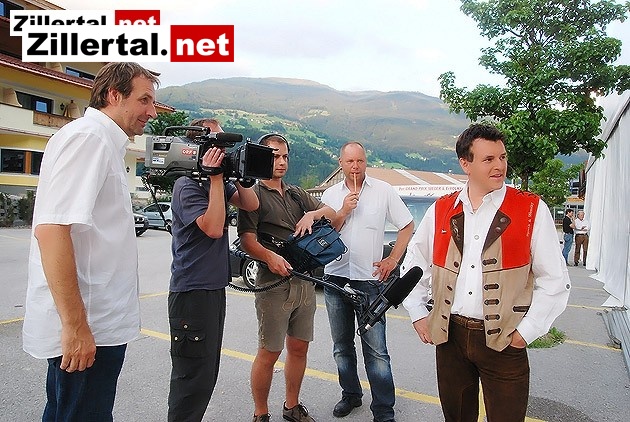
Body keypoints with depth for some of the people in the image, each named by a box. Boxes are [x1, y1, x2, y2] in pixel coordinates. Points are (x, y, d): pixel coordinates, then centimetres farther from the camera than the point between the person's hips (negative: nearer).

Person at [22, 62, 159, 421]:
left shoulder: (105, 143, 16)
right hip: (88, 327, -10)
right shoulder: (89, 136, -15)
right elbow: (51, 229, -26)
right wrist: (75, 325, -25)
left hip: (99, 323, 10)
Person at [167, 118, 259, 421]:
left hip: (215, 288, 9)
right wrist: (216, 177, -21)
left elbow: (251, 205, 6)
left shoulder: (218, 181, 11)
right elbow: (214, 228, -24)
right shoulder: (188, 185, -13)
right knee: (194, 377, -3)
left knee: (207, 374, 18)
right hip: (191, 292, -9)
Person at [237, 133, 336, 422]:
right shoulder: (254, 195, -3)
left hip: (305, 281, 6)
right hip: (274, 284, -6)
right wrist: (269, 256, -32)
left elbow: (332, 214, 16)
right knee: (269, 352, 1)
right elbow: (247, 240, -13)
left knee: (299, 347, 14)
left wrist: (313, 213, -6)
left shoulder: (297, 194, 17)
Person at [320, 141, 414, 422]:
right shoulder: (331, 194, 7)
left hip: (369, 278, -3)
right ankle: (350, 395, 33)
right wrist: (342, 212, -10)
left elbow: (408, 225, 5)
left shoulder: (383, 190, 0)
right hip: (335, 277, 4)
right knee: (342, 345, 15)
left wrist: (392, 260, -1)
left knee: (376, 350, -4)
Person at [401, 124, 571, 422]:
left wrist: (526, 331, -6)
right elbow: (414, 265, 13)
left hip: (504, 341, -2)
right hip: (449, 335, 3)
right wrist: (418, 315, 9)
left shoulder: (532, 210, -5)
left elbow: (554, 280, -2)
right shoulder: (440, 211, 3)